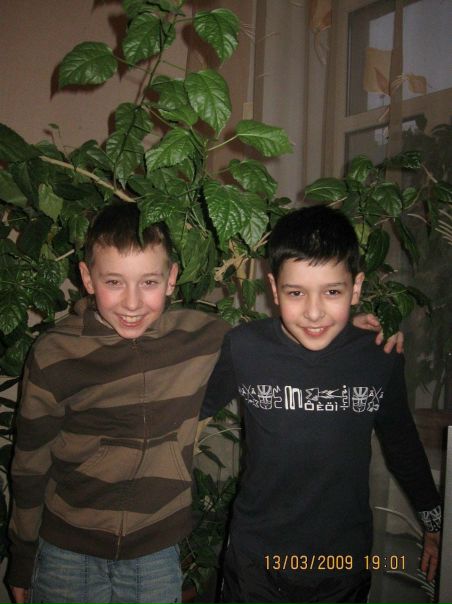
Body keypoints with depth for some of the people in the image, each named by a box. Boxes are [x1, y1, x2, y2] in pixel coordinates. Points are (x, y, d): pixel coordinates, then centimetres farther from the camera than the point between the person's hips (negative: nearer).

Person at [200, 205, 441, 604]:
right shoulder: (243, 349, -17)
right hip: (257, 562, -1)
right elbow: (191, 413, 0)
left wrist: (434, 521, 15)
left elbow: (402, 443, 5)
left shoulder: (381, 358, -12)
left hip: (347, 562, 2)